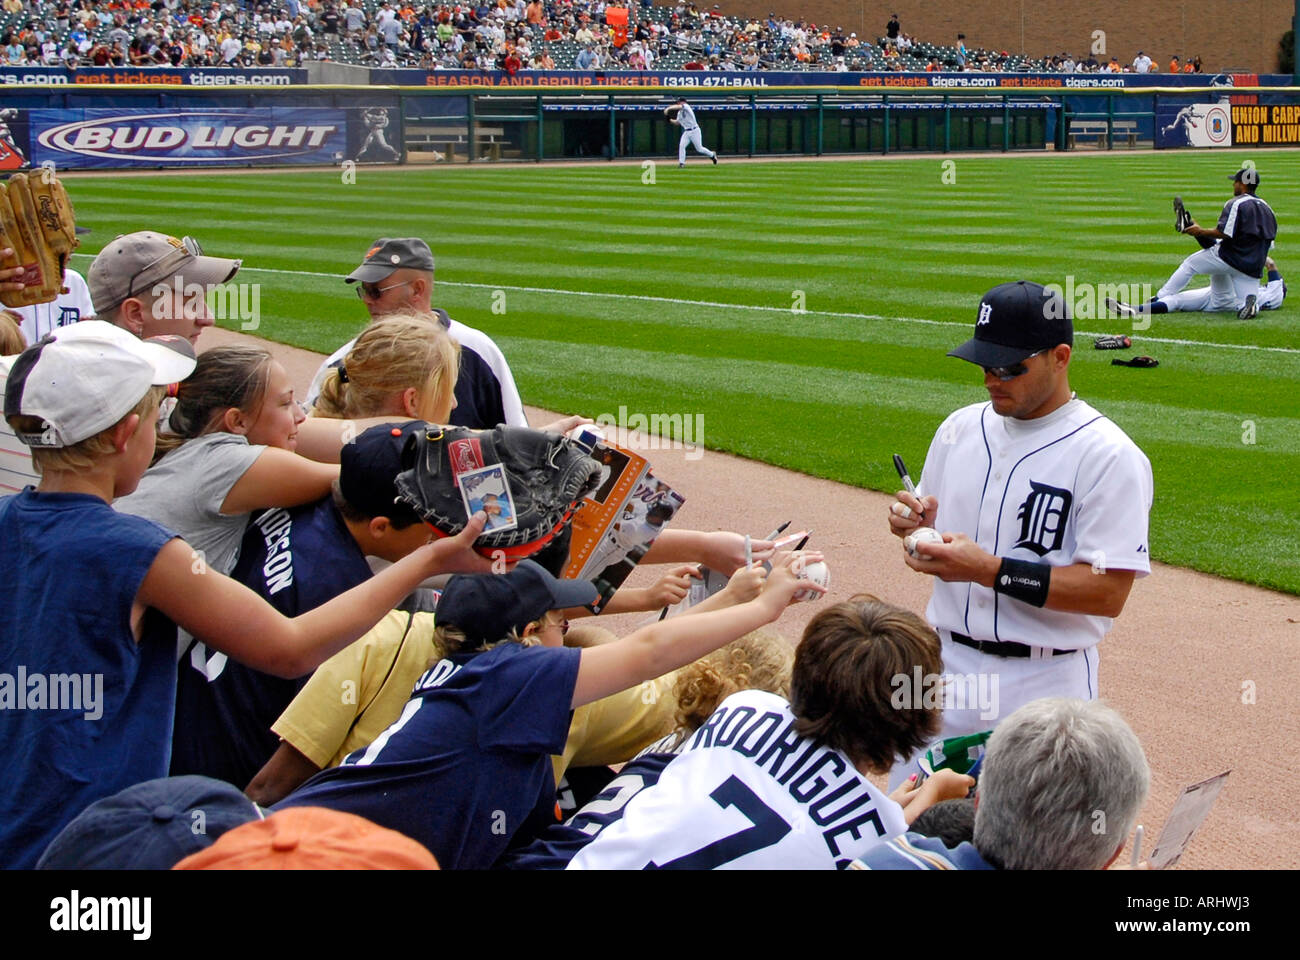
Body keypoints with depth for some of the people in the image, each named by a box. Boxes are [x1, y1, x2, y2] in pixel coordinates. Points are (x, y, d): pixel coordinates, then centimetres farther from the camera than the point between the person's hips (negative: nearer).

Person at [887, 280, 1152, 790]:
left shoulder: (1109, 456, -12)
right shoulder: (960, 428, 8)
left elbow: (1108, 592, -19)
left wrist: (992, 571, -24)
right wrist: (915, 523, -4)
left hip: (1044, 684, -5)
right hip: (944, 667, 6)